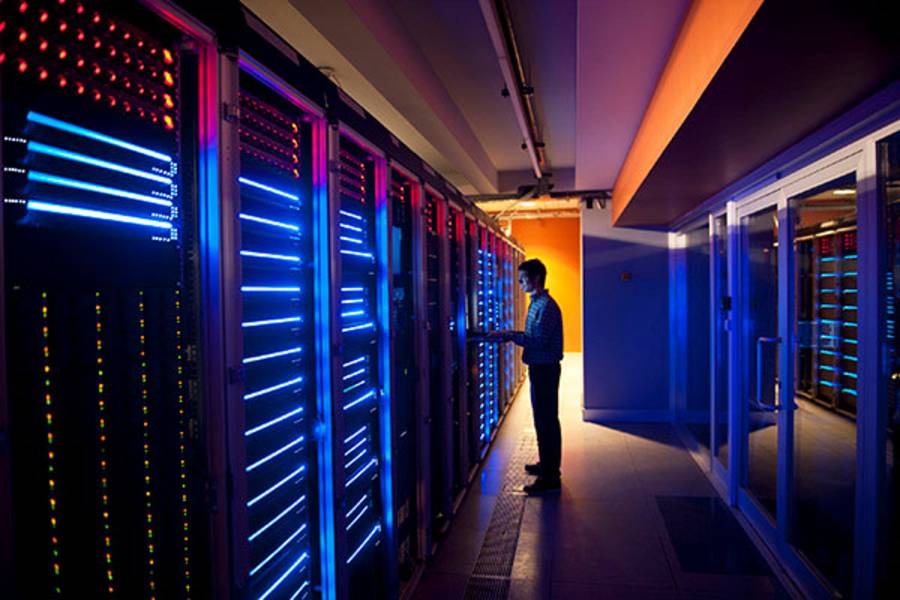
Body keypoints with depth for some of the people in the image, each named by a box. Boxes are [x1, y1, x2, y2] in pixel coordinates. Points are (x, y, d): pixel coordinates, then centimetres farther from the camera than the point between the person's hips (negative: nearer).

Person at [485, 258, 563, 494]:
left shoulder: (547, 306, -18)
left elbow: (538, 340, -24)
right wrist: (508, 335, 5)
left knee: (547, 421, -6)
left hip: (545, 369, -10)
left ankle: (550, 478, 0)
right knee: (542, 419, 19)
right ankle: (546, 464, 33)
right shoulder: (536, 303, 13)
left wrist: (509, 335, -20)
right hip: (539, 368, 10)